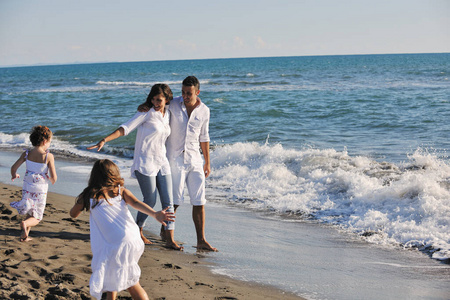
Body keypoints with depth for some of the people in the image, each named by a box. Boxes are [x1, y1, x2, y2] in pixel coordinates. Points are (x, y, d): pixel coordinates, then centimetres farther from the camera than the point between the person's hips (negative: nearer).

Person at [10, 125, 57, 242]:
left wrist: (14, 175, 20)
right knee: (36, 218, 9)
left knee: (30, 214, 25)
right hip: (41, 191, -4)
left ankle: (24, 236, 17)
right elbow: (54, 177, -14)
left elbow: (14, 167, -4)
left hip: (27, 188, 4)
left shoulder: (27, 154, -5)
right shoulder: (48, 156, -15)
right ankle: (25, 223, -22)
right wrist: (52, 180, 11)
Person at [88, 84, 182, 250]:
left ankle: (170, 239, 1)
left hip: (162, 163, 6)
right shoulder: (146, 113, -7)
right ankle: (138, 232, 17)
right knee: (150, 201, -5)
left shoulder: (167, 115, 10)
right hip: (145, 162, -6)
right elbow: (125, 128, -14)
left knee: (168, 201, -1)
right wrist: (104, 140, -24)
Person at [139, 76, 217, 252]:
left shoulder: (204, 111, 3)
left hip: (195, 160, 2)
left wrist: (207, 162, 15)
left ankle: (201, 241, 1)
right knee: (174, 201, -1)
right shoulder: (173, 105, -3)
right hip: (175, 159, -2)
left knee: (199, 201, -2)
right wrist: (143, 106, -11)